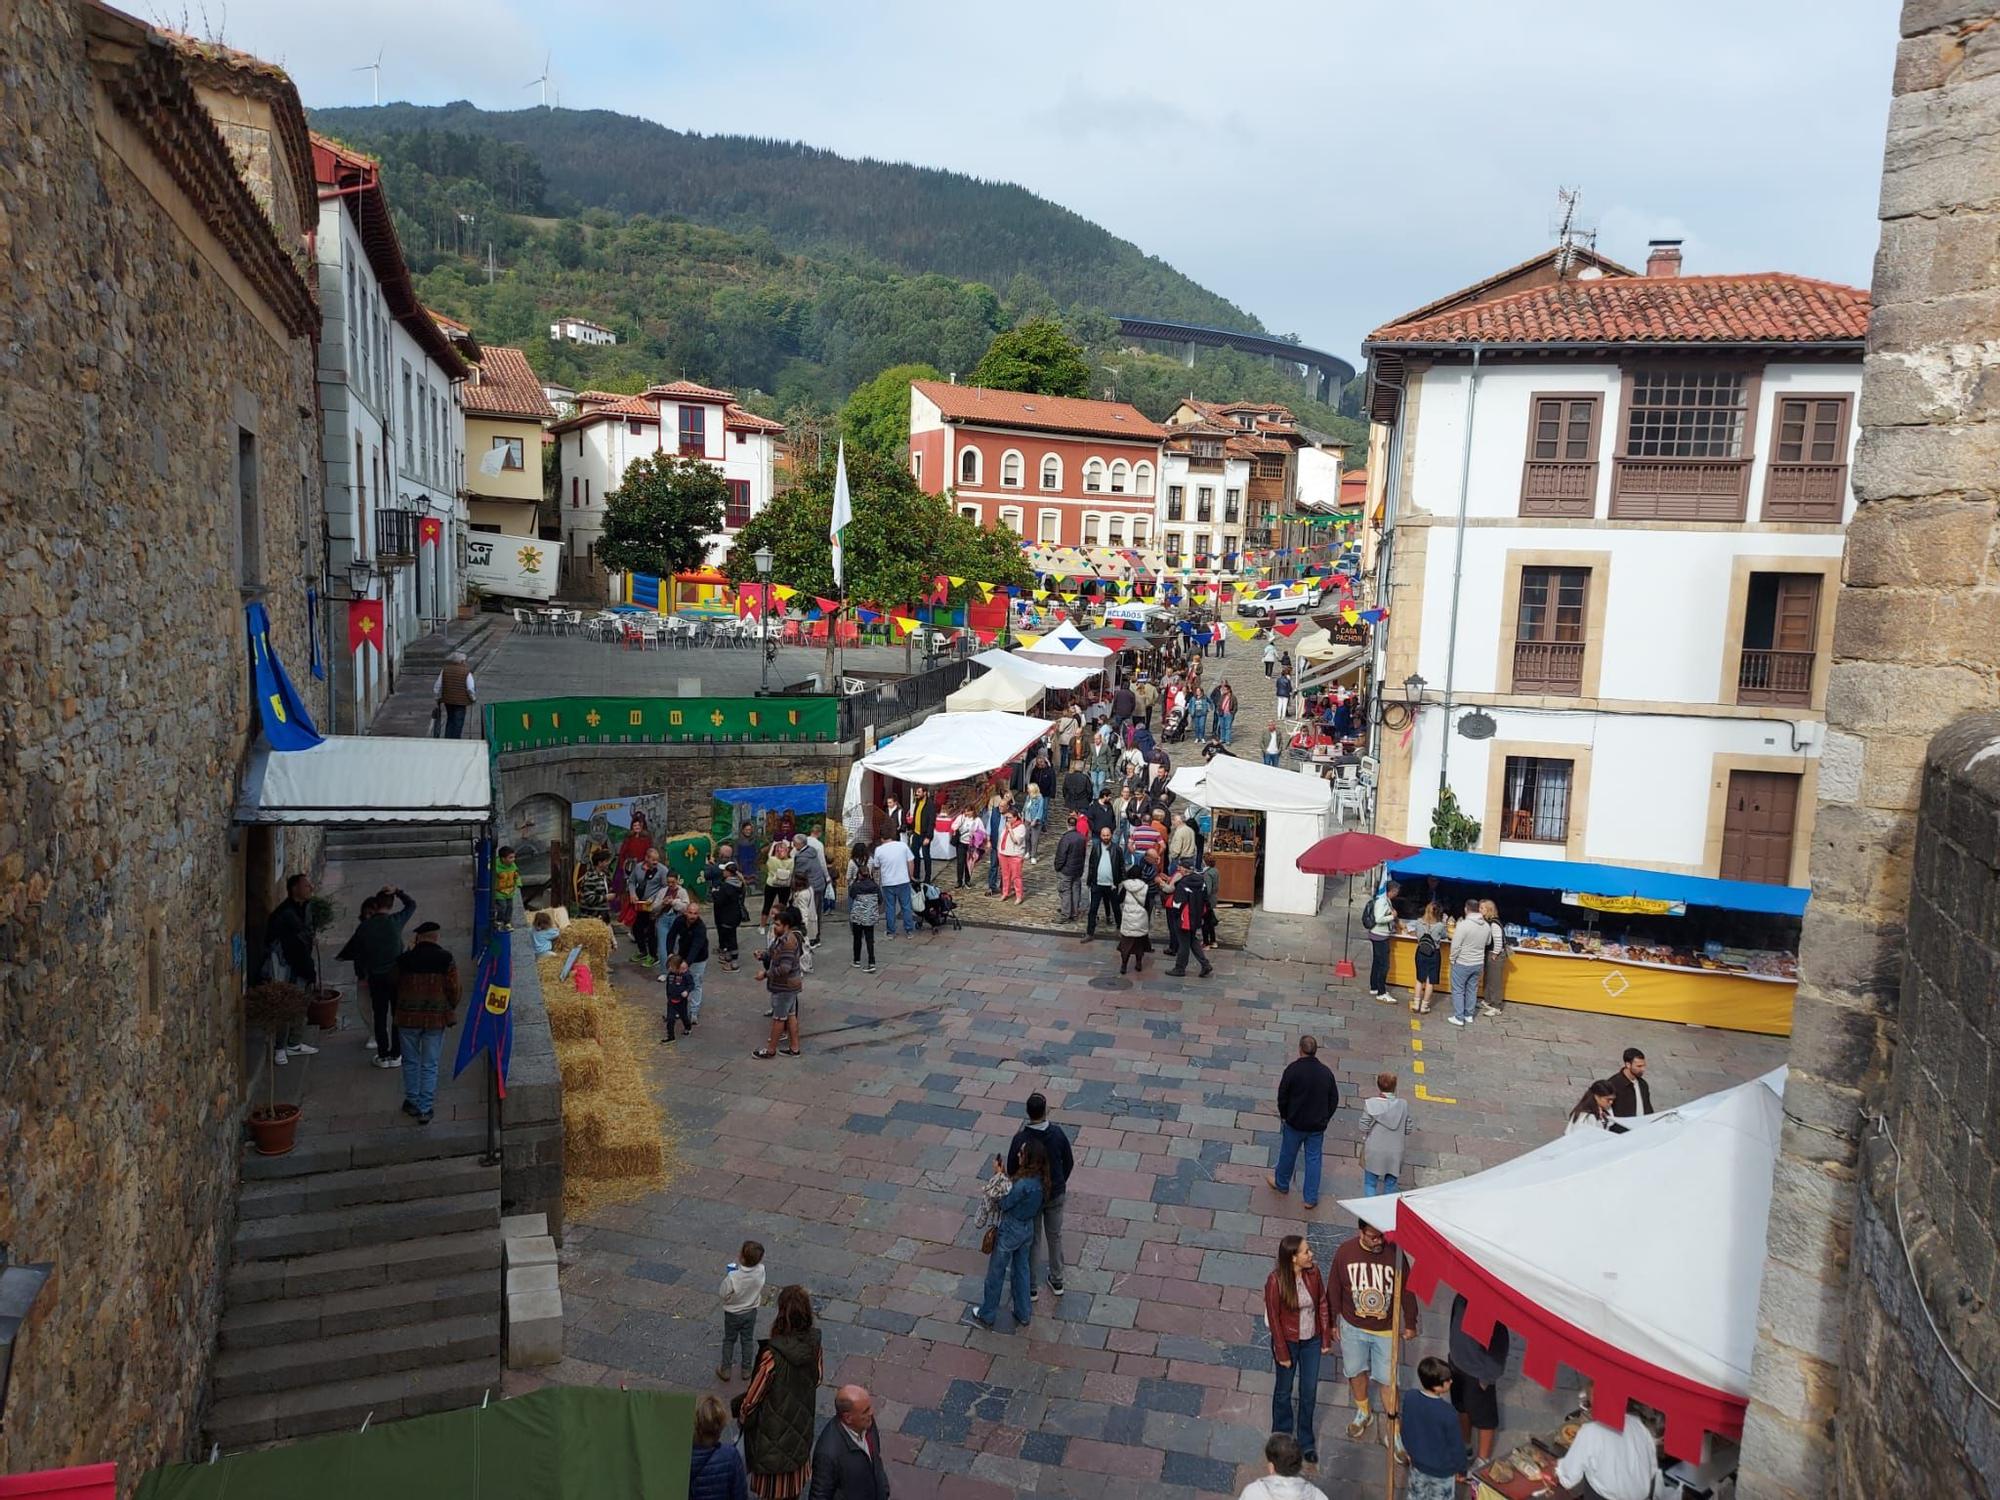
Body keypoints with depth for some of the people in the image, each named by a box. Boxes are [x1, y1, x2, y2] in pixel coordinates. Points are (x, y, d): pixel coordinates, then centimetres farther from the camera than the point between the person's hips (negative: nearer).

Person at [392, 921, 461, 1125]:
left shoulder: (403, 959, -7)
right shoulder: (446, 960, -8)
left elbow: (395, 986, 9)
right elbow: (453, 990, -5)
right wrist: (451, 1012, 11)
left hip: (408, 1017, 0)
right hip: (436, 1018, 0)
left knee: (411, 1062, 17)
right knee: (430, 1065, 7)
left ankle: (412, 1102, 26)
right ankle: (425, 1109, 8)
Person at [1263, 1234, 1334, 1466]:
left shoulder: (1313, 1273, -15)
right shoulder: (1275, 1281, -27)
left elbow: (1322, 1305, -2)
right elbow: (1273, 1318, -17)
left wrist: (1326, 1339, 2)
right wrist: (1282, 1353, -11)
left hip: (1312, 1341, 3)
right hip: (1288, 1341, -3)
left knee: (1310, 1392, 16)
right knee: (1284, 1390, 18)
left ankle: (1306, 1441, 38)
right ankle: (1282, 1437, 42)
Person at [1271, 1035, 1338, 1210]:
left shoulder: (1292, 1069, -17)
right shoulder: (1326, 1072, -7)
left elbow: (1282, 1096, -10)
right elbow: (1334, 1099, 3)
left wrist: (1284, 1116, 7)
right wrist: (1324, 1119, 15)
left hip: (1295, 1123, -2)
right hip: (1317, 1126, 2)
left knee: (1288, 1154, 18)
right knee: (1313, 1159, 11)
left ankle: (1282, 1184, 39)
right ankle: (1311, 1198, 15)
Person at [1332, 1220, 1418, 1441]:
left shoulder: (1393, 1252, -20)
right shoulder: (1345, 1251, -16)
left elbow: (1406, 1289, -6)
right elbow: (1335, 1289, -4)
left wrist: (1410, 1323, 3)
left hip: (1386, 1329, -2)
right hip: (1353, 1326, 2)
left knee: (1388, 1380, 6)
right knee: (1356, 1372, 20)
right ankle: (1363, 1414, 45)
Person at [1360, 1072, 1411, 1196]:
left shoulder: (1371, 1104, -15)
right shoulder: (1403, 1105, -8)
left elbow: (1364, 1128, -12)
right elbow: (1409, 1129, -2)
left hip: (1374, 1152, -2)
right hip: (1395, 1153, 2)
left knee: (1370, 1184, 11)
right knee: (1390, 1184, 16)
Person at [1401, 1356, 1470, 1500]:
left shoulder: (1409, 1396, -20)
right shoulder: (1448, 1414, -35)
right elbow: (1456, 1445, -19)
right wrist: (1461, 1468, 0)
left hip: (1417, 1461, 4)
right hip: (1443, 1469, -4)